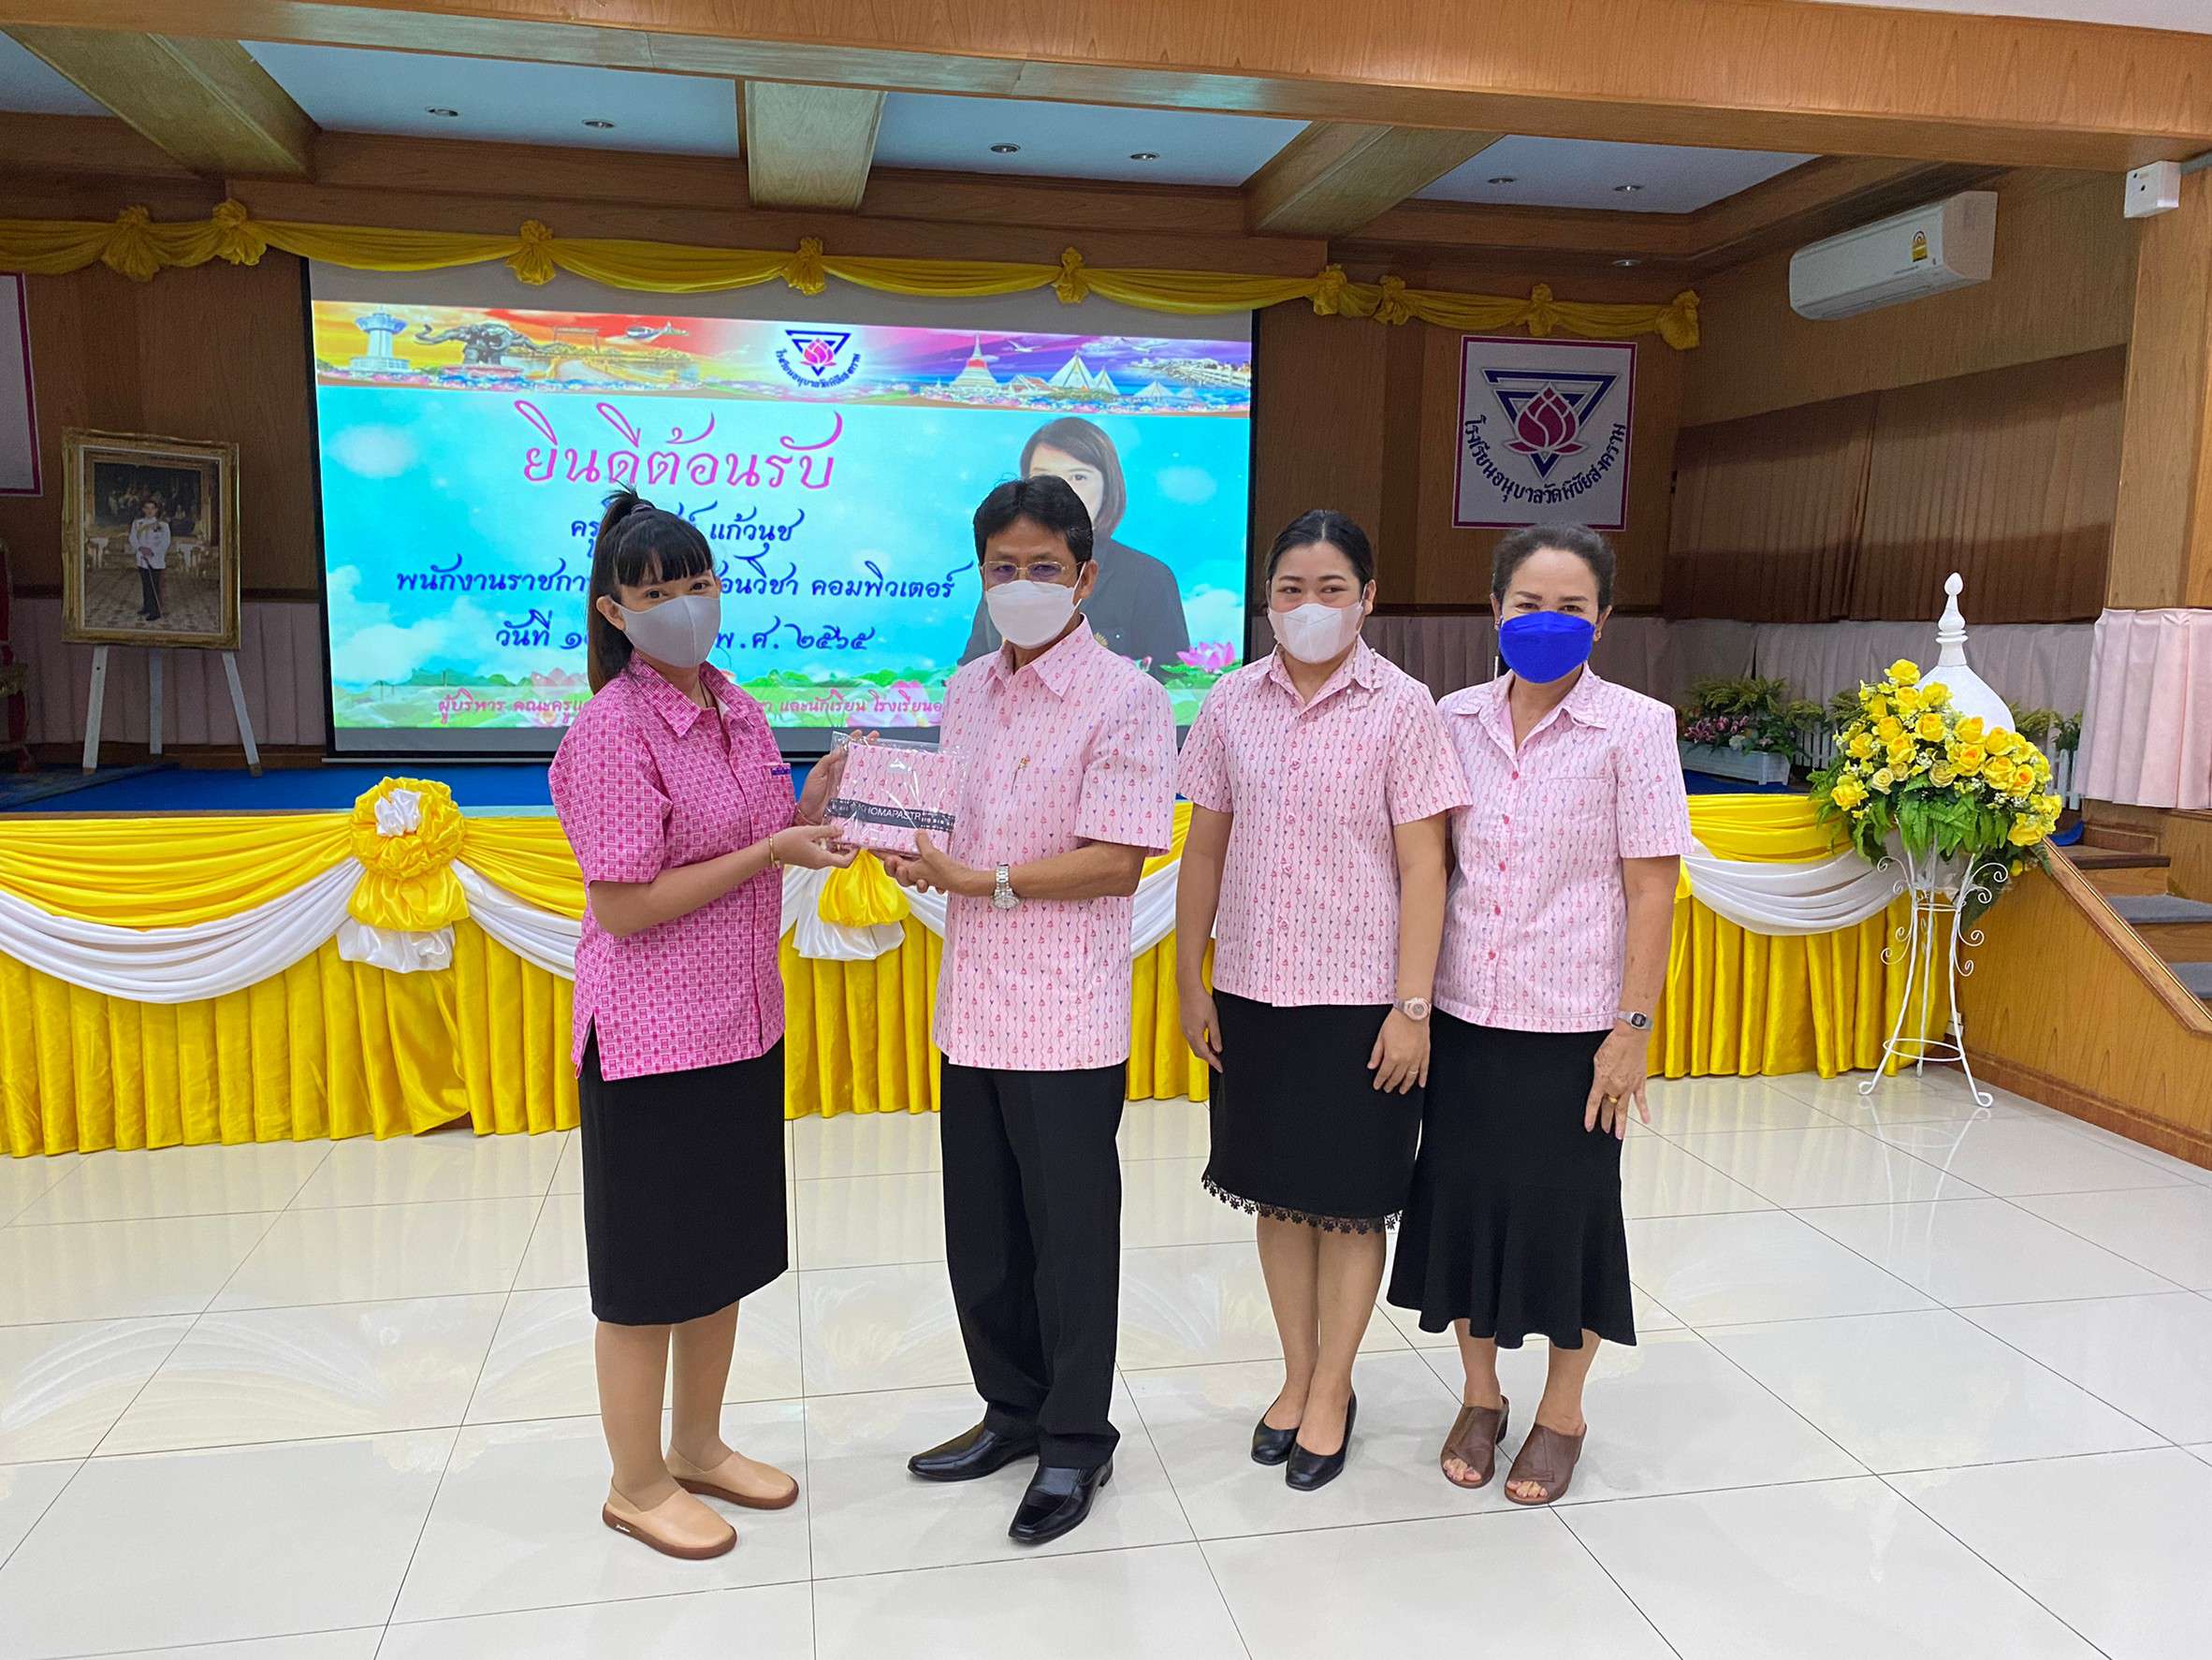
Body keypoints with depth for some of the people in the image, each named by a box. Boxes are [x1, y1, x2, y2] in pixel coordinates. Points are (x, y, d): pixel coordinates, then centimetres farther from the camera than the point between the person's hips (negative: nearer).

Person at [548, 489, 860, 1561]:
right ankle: (637, 1486, 26)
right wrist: (773, 851, -21)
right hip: (652, 1037, -8)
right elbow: (626, 906, -20)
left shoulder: (736, 710, 7)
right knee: (649, 1271, 7)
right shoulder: (612, 730, -17)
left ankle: (699, 1448, 37)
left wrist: (811, 810, -3)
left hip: (743, 1021, 8)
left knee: (724, 1251, 18)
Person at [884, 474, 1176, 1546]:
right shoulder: (966, 692, 11)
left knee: (1069, 1234, 6)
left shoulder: (1124, 697, -10)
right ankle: (1013, 1410, 36)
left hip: (1067, 1015, -6)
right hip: (973, 1005, 7)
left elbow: (1117, 860, -16)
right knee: (982, 1230, 16)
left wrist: (981, 880, -20)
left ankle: (1075, 1443, 25)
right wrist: (908, 849, -5)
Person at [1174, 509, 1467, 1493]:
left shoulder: (1402, 708, -7)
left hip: (1360, 994, -3)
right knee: (1276, 1191, 14)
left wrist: (1413, 1007, -11)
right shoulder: (1233, 703, 2)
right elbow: (1204, 850, 6)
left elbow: (1421, 867, -8)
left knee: (1349, 1201, 7)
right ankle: (1297, 1375, 32)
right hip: (1252, 990, 3)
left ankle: (1332, 1391, 25)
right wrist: (1191, 985, 5)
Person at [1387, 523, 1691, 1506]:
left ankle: (1561, 1413, 31)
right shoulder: (1457, 719, 3)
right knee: (1461, 1198, 12)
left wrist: (1632, 1029, -10)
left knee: (1566, 1213, 9)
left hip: (1572, 1022, -3)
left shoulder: (1634, 727, -7)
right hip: (1465, 1015, 3)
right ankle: (1480, 1396, 34)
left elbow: (1651, 888, -8)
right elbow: (1428, 864, 8)